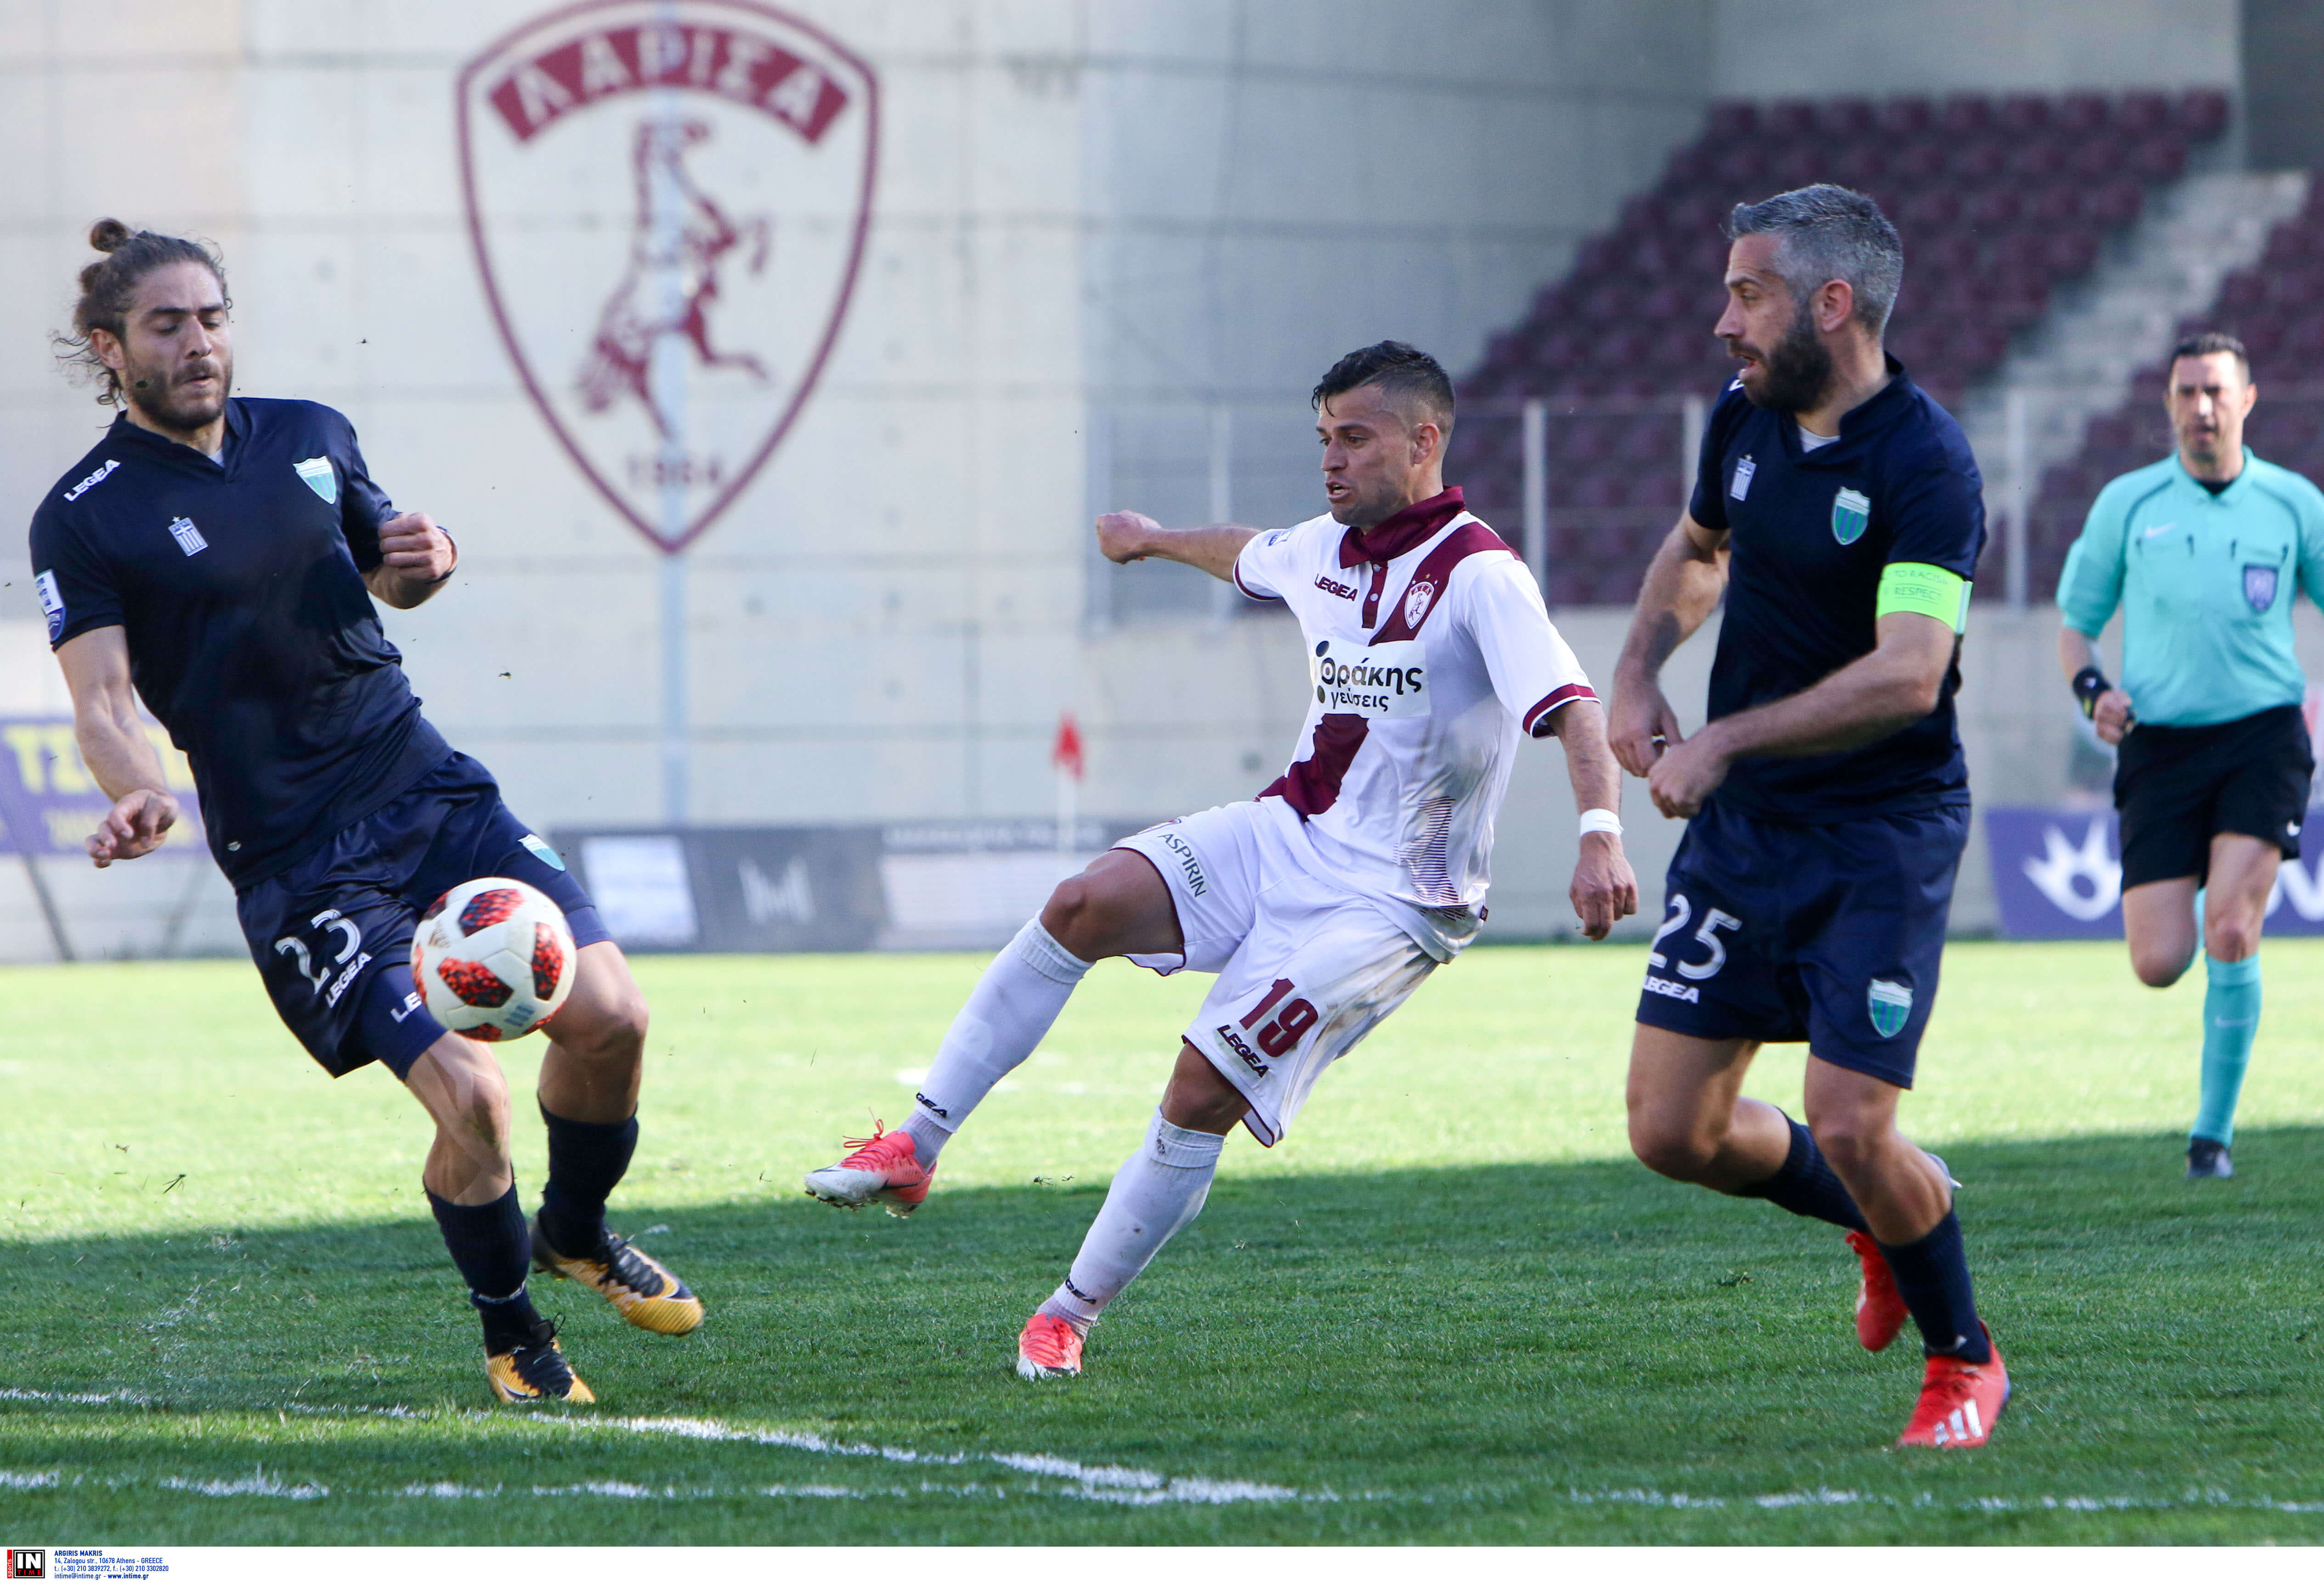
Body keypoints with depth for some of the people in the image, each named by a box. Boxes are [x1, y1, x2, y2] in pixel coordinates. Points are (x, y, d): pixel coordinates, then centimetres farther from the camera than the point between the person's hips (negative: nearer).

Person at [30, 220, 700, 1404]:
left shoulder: (309, 437, 10)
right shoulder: (84, 519, -6)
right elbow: (100, 697, -13)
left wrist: (420, 564, 1)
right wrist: (141, 794, -34)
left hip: (425, 783, 5)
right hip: (294, 855, -5)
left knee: (608, 1015, -7)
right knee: (468, 1093, -18)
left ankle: (576, 1237, 24)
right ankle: (509, 1331, 9)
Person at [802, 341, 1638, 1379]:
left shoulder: (1478, 578, -17)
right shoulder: (1324, 550, 7)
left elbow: (1571, 707, -29)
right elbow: (1245, 556, 32)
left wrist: (1599, 834, -46)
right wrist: (1155, 540, 52)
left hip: (1390, 903, -7)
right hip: (1284, 836, 7)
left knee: (1206, 1088, -17)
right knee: (1083, 906, -17)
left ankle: (1071, 1315, -3)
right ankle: (913, 1151, -14)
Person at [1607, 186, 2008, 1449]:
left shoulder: (1923, 463, -19)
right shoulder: (1746, 418, 4)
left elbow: (1907, 677, -29)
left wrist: (1721, 744, -26)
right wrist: (1639, 672, 7)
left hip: (1882, 834, -7)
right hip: (1741, 824, 7)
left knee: (1847, 1126, -15)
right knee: (1672, 1130, 2)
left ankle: (1965, 1357, 12)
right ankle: (1884, 1221, 30)